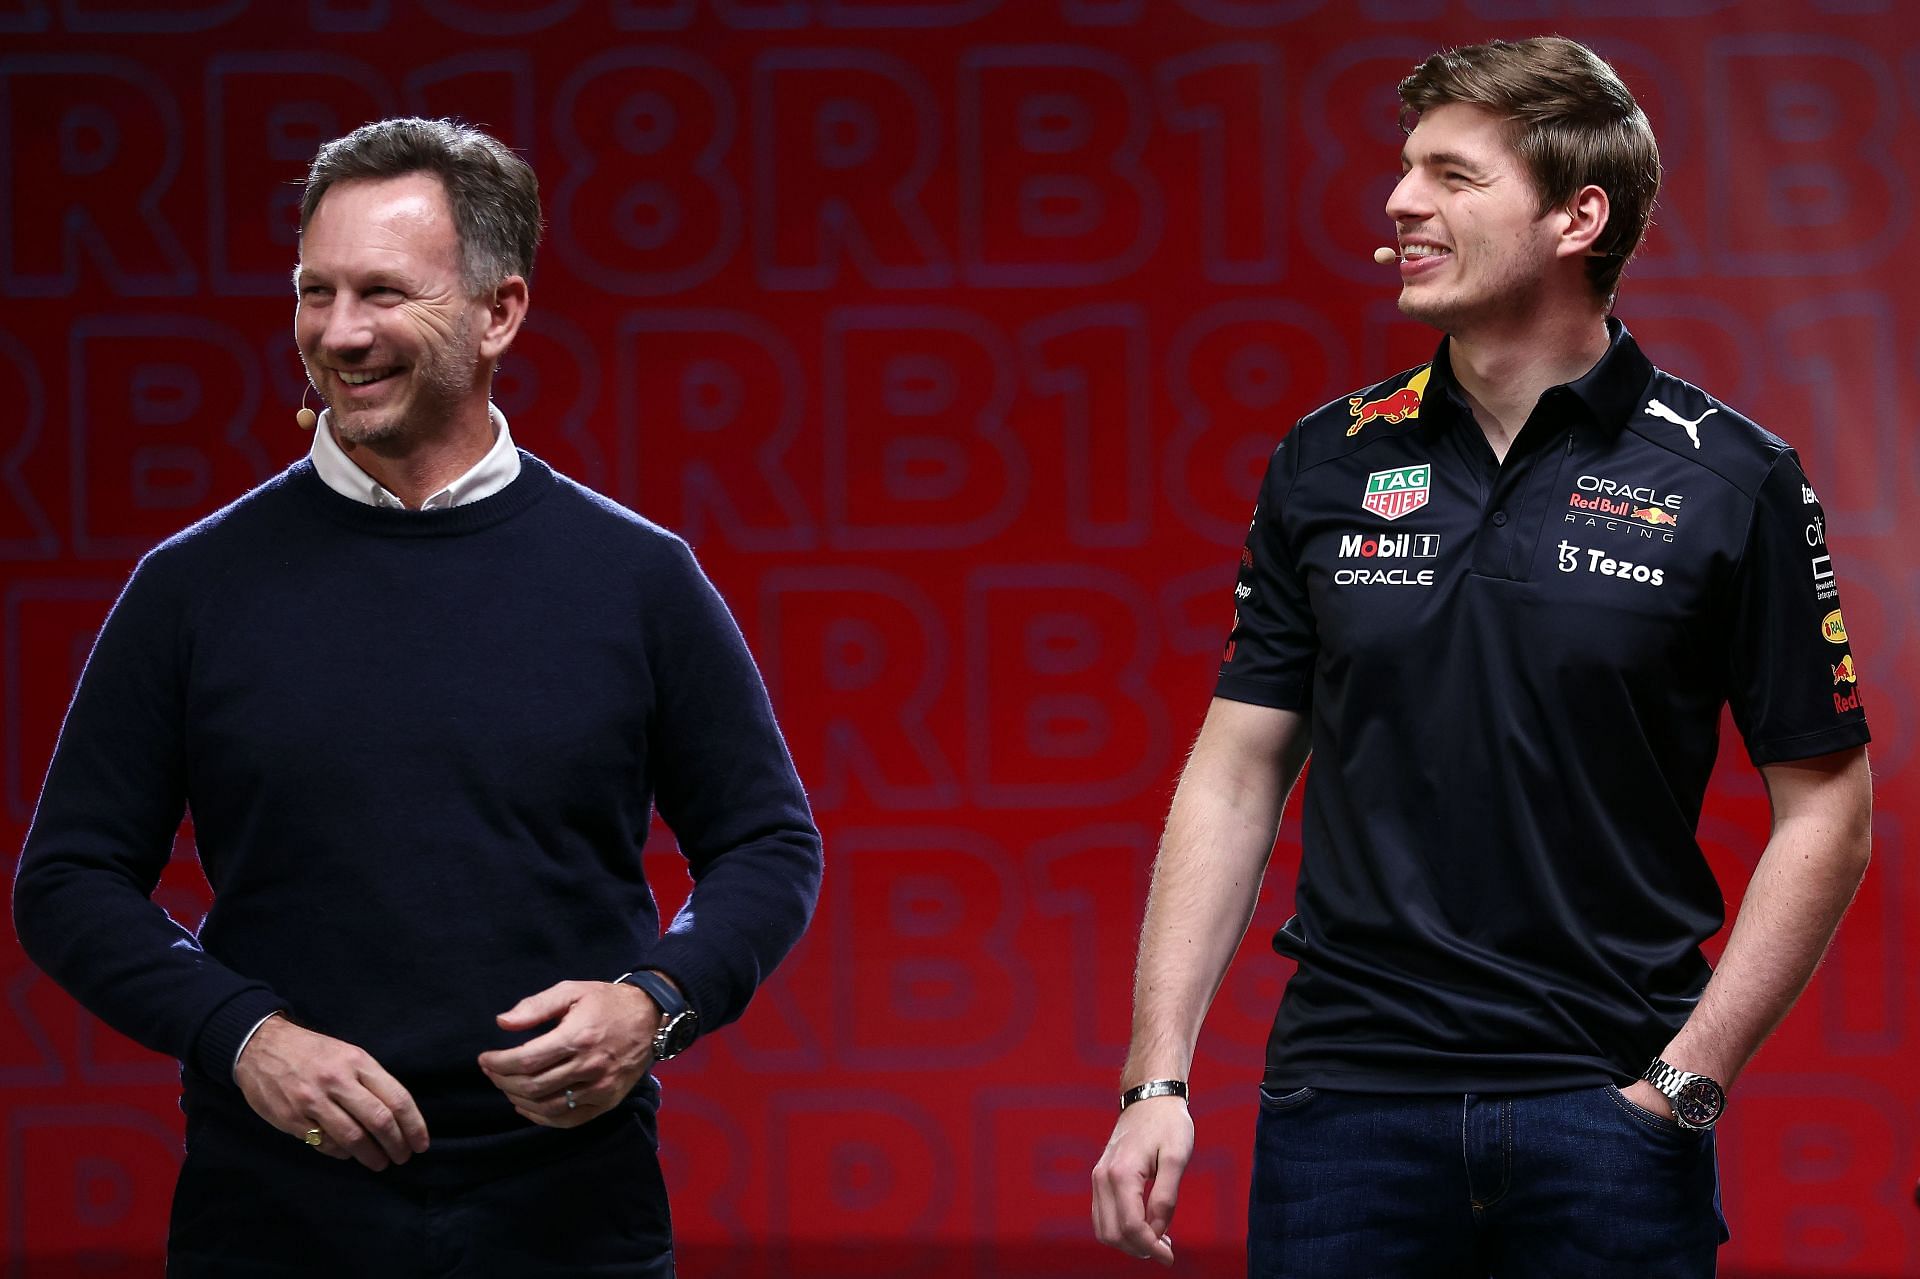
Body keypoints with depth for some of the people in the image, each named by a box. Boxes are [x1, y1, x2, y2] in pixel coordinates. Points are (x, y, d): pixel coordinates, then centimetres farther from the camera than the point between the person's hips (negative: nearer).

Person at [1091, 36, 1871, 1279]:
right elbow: (1237, 775, 8)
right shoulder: (1327, 465, 7)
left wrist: (1690, 1079, -7)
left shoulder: (1733, 480, -2)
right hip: (1346, 1096, 2)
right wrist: (1158, 1080, 0)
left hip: (1604, 1105, -2)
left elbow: (1825, 809, 0)